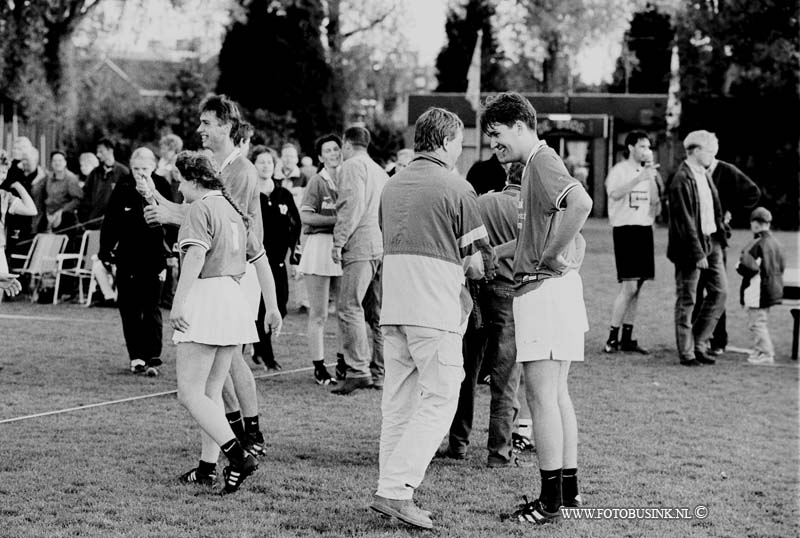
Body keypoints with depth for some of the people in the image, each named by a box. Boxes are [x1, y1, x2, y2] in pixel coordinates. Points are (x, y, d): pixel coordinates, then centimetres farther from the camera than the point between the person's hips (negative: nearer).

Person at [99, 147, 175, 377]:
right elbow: (109, 222, 4)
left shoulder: (162, 187, -3)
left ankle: (153, 359, -5)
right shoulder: (122, 188, 1)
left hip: (153, 258, -3)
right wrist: (105, 252, 3)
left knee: (151, 310, -3)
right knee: (129, 309, 6)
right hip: (127, 259, 3)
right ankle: (136, 357, 13)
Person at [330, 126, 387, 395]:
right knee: (377, 312, 10)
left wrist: (339, 241, -13)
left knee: (349, 308, -11)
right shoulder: (380, 171, 25)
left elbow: (352, 205, -14)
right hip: (384, 246, 9)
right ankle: (379, 373, 11)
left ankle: (358, 370, -19)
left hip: (361, 246, -9)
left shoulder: (352, 166, -1)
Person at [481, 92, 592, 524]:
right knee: (556, 394, 15)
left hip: (545, 289, -11)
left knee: (542, 395, -7)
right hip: (553, 291, 11)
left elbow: (581, 202, -31)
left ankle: (550, 500, -5)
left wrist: (552, 256, -23)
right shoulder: (537, 165, 18)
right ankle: (568, 488, 21)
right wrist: (493, 252, 19)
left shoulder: (542, 161, -13)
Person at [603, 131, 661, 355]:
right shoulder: (619, 170, -4)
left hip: (644, 229, 7)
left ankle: (627, 338, 12)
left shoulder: (646, 172, 16)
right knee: (628, 286, -13)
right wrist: (640, 177, -29)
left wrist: (652, 176, -4)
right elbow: (615, 193, -25)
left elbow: (656, 202, 7)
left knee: (637, 288, 7)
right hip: (625, 229, -7)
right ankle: (612, 338, -8)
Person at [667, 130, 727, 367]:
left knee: (720, 291, 8)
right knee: (687, 300, 1)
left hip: (711, 241, 9)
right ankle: (686, 352, 9)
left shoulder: (703, 175, 11)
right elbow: (685, 222, -20)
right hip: (691, 245, -9)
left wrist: (720, 233, 11)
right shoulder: (682, 181, -18)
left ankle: (698, 344, 17)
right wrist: (698, 254, -21)